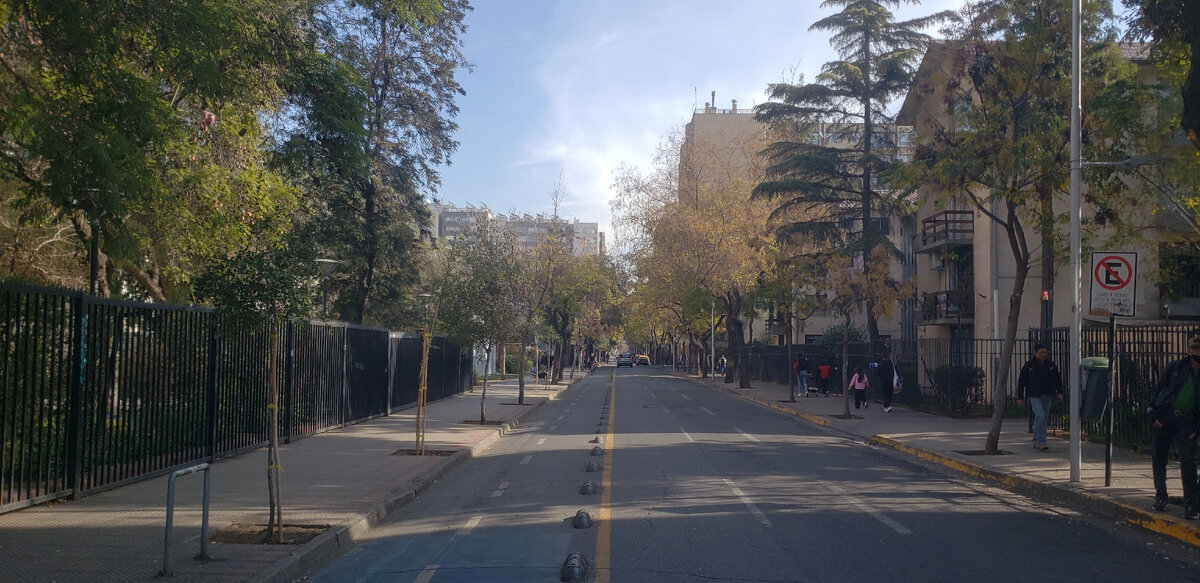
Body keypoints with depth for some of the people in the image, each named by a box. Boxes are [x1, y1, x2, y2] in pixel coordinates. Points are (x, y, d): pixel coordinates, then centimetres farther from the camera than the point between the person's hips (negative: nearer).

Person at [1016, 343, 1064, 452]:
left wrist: (1059, 392, 7)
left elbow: (1058, 379, 17)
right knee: (1040, 416, -19)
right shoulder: (1029, 365, -2)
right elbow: (1021, 381, 2)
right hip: (1034, 396, -4)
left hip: (1047, 396, 4)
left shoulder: (1051, 365, 8)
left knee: (1042, 419, 10)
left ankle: (1036, 442, 23)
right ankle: (1041, 443, -21)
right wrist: (1020, 397, 0)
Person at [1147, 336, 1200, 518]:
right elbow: (1157, 388, 9)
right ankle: (1160, 497, 21)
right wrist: (1153, 413, -1)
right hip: (1164, 418, 0)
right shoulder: (1175, 367, 6)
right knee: (1159, 459, 4)